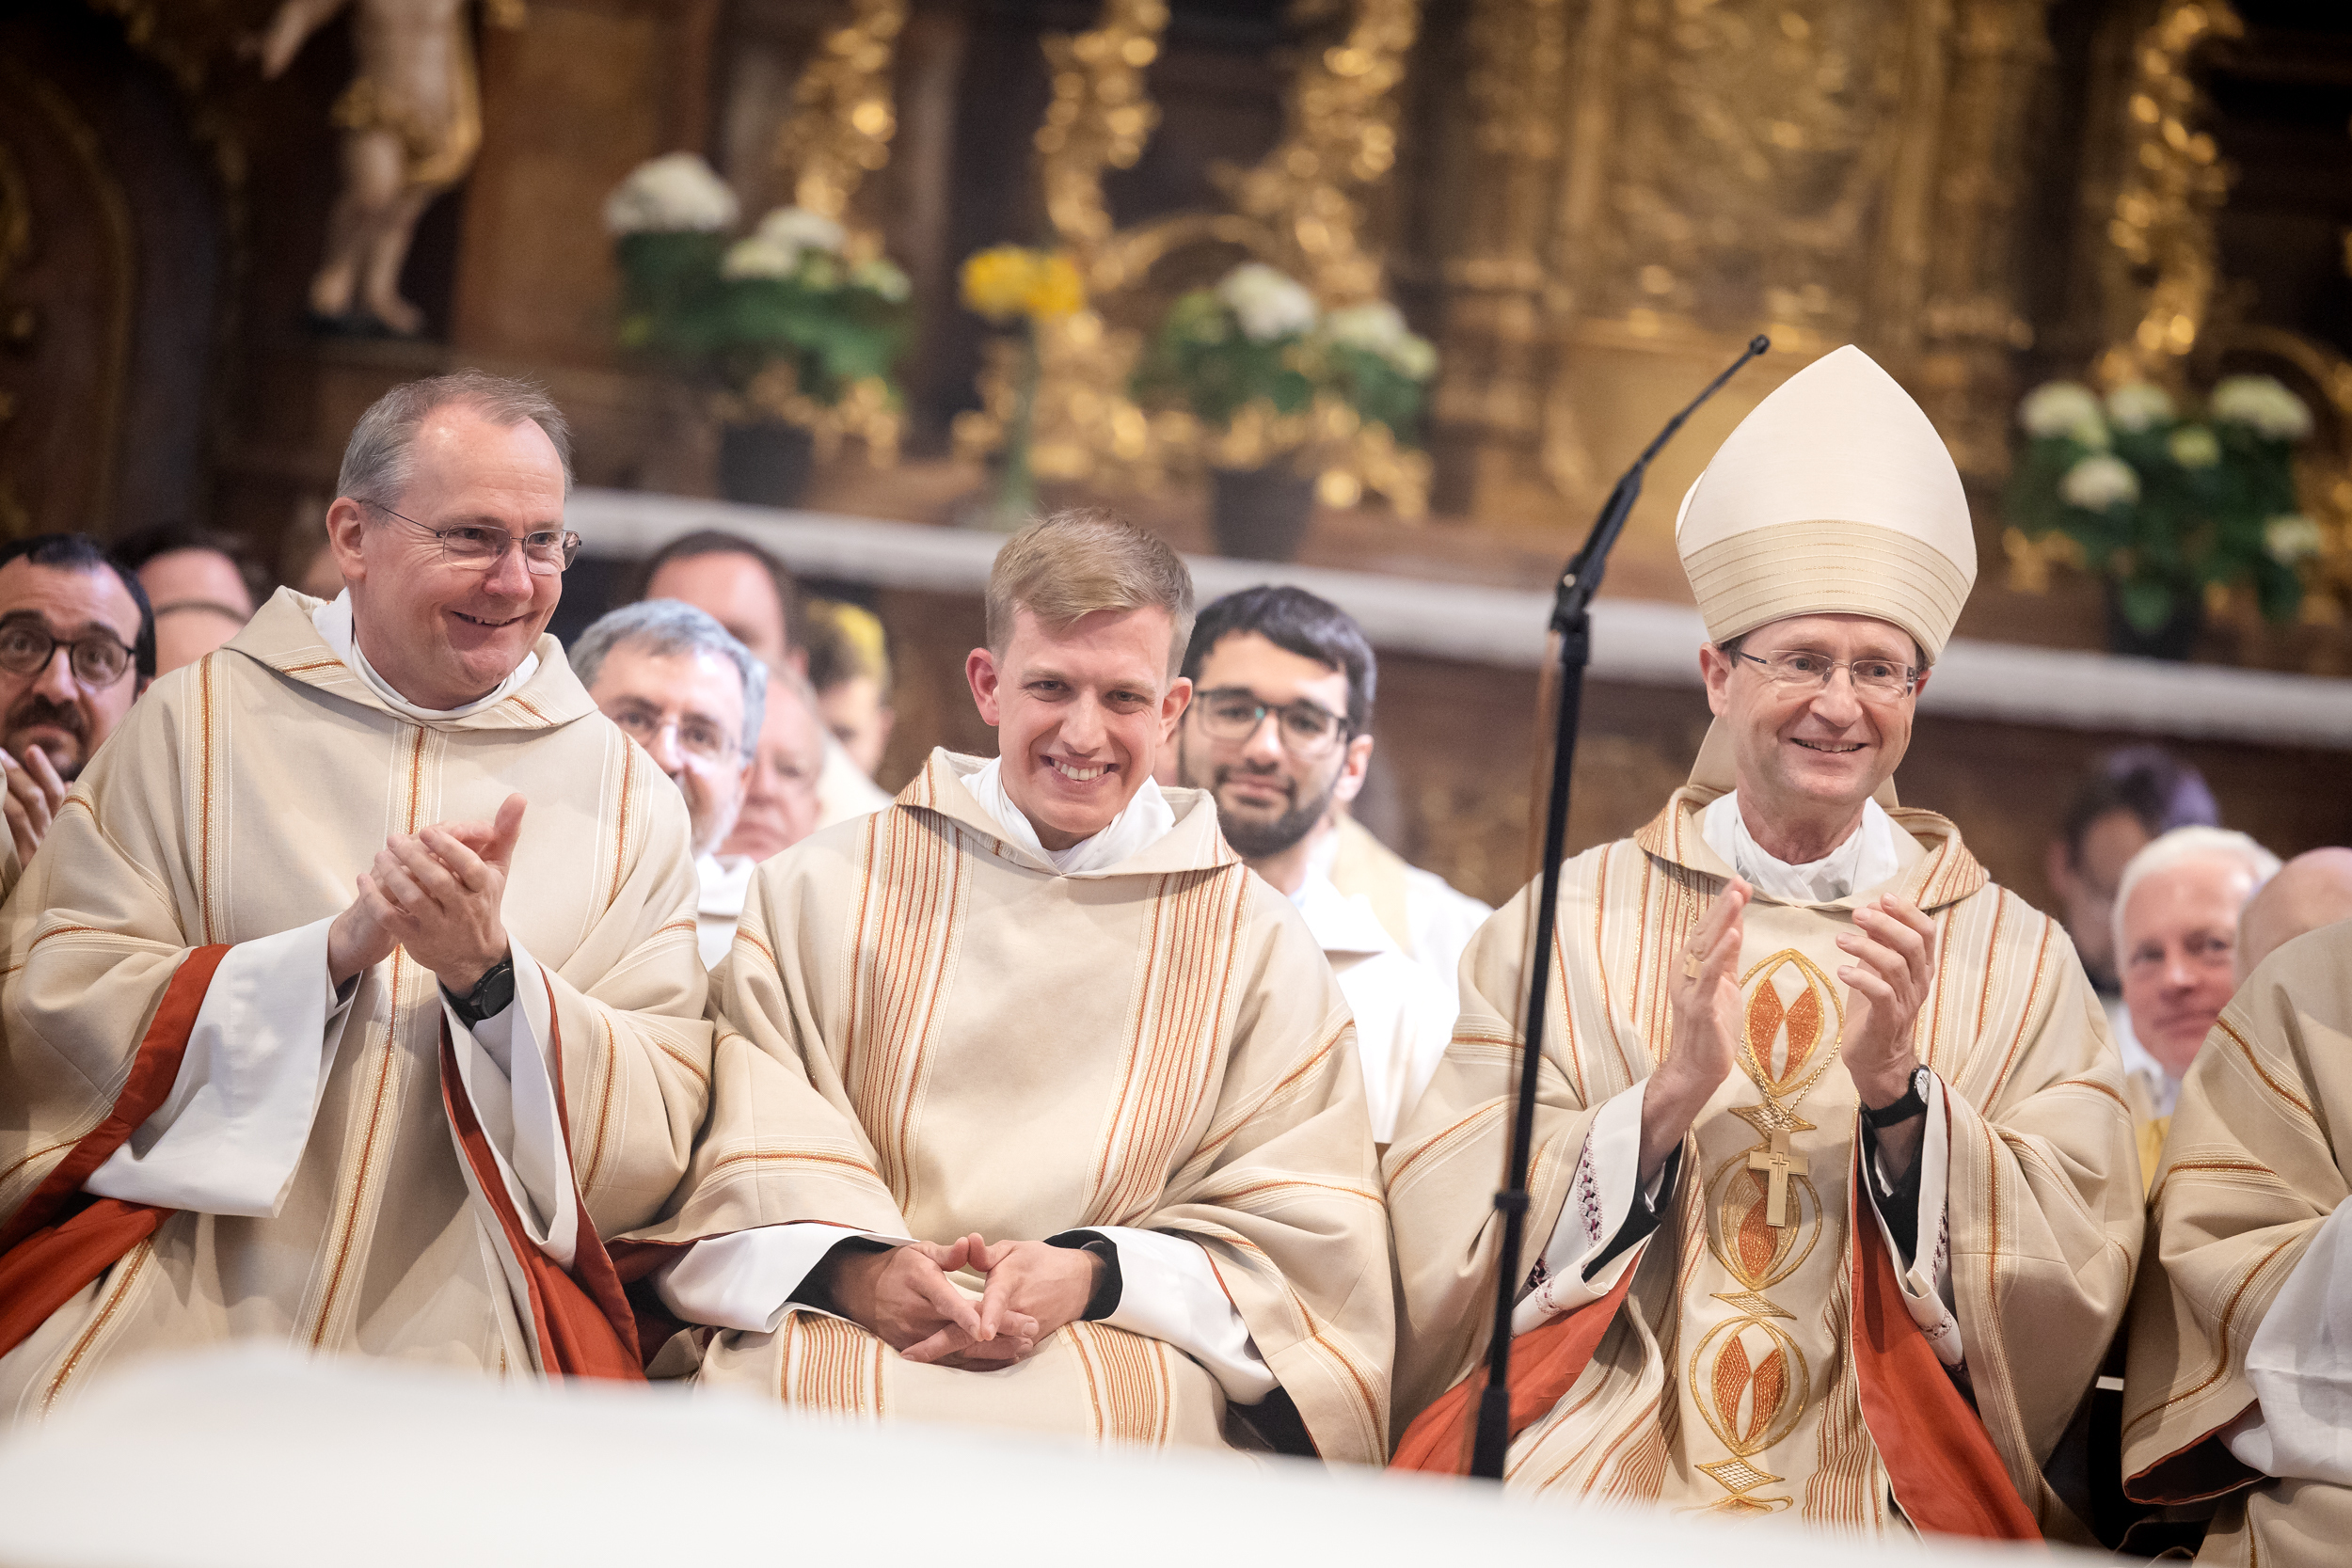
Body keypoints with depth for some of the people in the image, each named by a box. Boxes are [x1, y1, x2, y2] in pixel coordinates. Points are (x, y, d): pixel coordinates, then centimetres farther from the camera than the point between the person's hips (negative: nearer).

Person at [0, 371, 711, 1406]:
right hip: (162, 1310, -2)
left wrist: (490, 974, -14)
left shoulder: (628, 796, 12)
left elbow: (659, 1145, 4)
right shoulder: (196, 721, 9)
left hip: (460, 1338, 2)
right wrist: (332, 953, -13)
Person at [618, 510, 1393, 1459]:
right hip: (838, 1340, 1)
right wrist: (859, 1271, -13)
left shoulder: (1257, 946, 18)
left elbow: (1300, 1240, 9)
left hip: (1126, 1366, -1)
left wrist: (1092, 1277, -9)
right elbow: (749, 1164, 9)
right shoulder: (820, 895, 18)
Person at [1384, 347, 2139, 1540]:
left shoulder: (2017, 962, 12)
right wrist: (1666, 1100, -13)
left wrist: (1901, 1096, -11)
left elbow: (2079, 1281, 2)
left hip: (1875, 1509, 1)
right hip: (1583, 1484, -1)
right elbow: (1444, 1236, 1)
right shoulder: (1568, 922, 11)